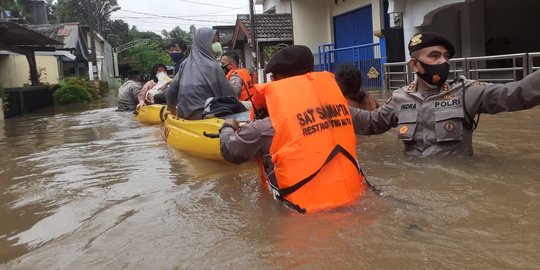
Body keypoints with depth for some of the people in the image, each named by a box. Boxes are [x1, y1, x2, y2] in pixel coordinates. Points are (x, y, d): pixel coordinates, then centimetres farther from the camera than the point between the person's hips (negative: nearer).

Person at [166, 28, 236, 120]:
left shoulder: (185, 63, 7)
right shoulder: (212, 66, -9)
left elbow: (171, 90, 10)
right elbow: (228, 93, -5)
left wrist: (172, 110, 24)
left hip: (184, 115, 7)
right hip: (205, 116, -7)